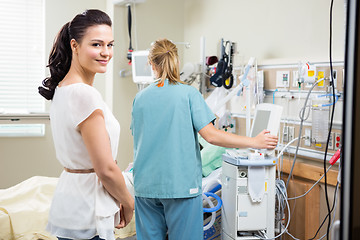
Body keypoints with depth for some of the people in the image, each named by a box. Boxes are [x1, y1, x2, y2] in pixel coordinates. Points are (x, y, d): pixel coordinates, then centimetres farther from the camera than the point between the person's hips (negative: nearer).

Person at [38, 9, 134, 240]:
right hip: (87, 216, -9)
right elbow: (106, 169, -20)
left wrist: (118, 201, 14)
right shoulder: (86, 95, -21)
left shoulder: (61, 89, 8)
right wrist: (128, 204, -3)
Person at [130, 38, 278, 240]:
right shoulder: (188, 93, -6)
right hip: (181, 184, -4)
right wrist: (254, 142, -4)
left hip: (146, 186, 4)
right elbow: (211, 135, -12)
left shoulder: (140, 98, 5)